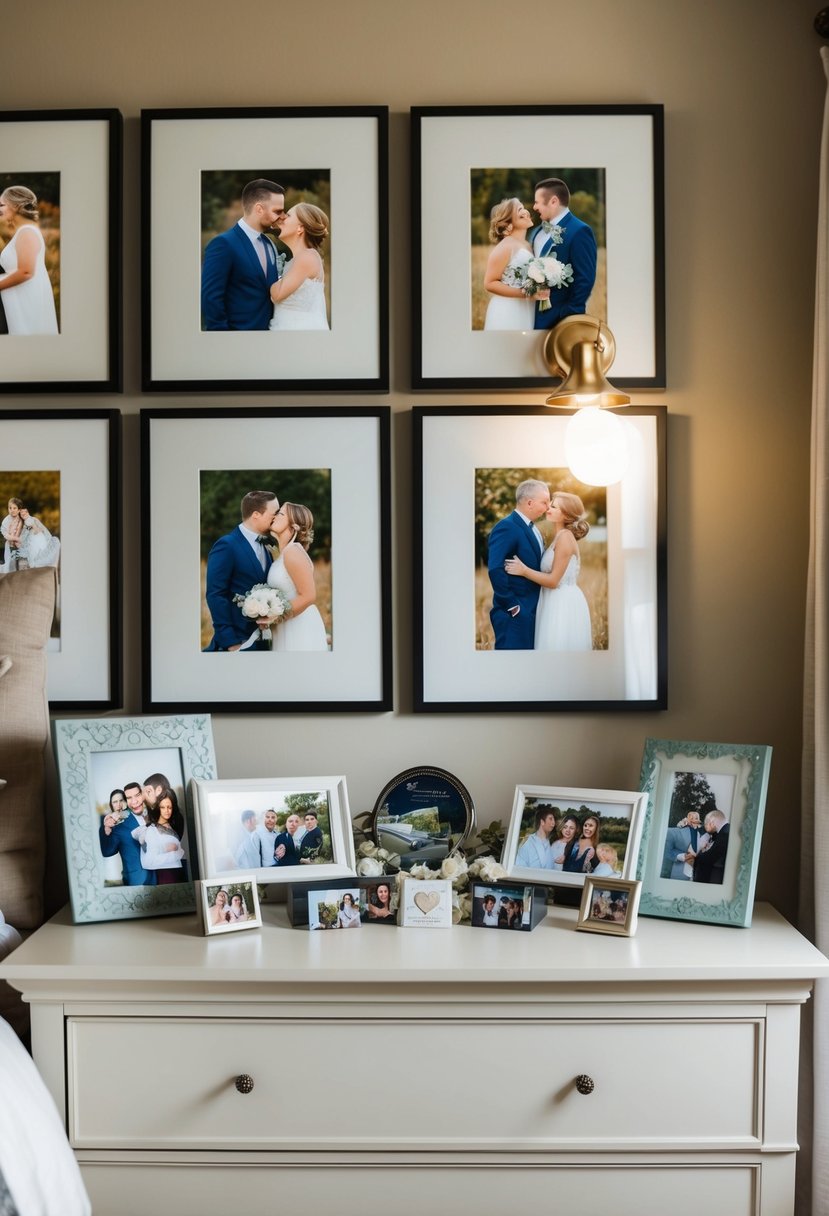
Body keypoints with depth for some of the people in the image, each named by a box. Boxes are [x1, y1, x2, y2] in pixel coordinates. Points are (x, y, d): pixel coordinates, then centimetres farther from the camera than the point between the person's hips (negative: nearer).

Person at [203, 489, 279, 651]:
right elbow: (215, 595, -15)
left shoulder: (265, 548, 13)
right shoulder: (227, 546, -10)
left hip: (261, 642, 7)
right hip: (238, 641, -7)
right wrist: (230, 642, -19)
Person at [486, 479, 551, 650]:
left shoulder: (532, 528, 15)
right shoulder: (507, 527, -15)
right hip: (515, 614, -9)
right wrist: (512, 606, -19)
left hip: (532, 611, 9)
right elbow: (495, 570, -24)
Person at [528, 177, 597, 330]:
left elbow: (585, 279, -17)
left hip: (560, 318, -8)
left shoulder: (579, 231, -12)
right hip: (535, 314, 8)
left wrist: (569, 315, -18)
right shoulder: (537, 232, 14)